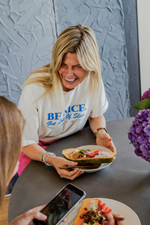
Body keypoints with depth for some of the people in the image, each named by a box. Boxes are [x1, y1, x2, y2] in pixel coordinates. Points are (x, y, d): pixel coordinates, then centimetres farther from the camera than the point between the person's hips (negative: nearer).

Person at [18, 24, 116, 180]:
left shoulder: (92, 80, -15)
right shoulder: (34, 89, -27)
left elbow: (96, 115, 5)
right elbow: (26, 143, -19)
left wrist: (100, 132, -18)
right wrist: (51, 159, -38)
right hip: (38, 149, -3)